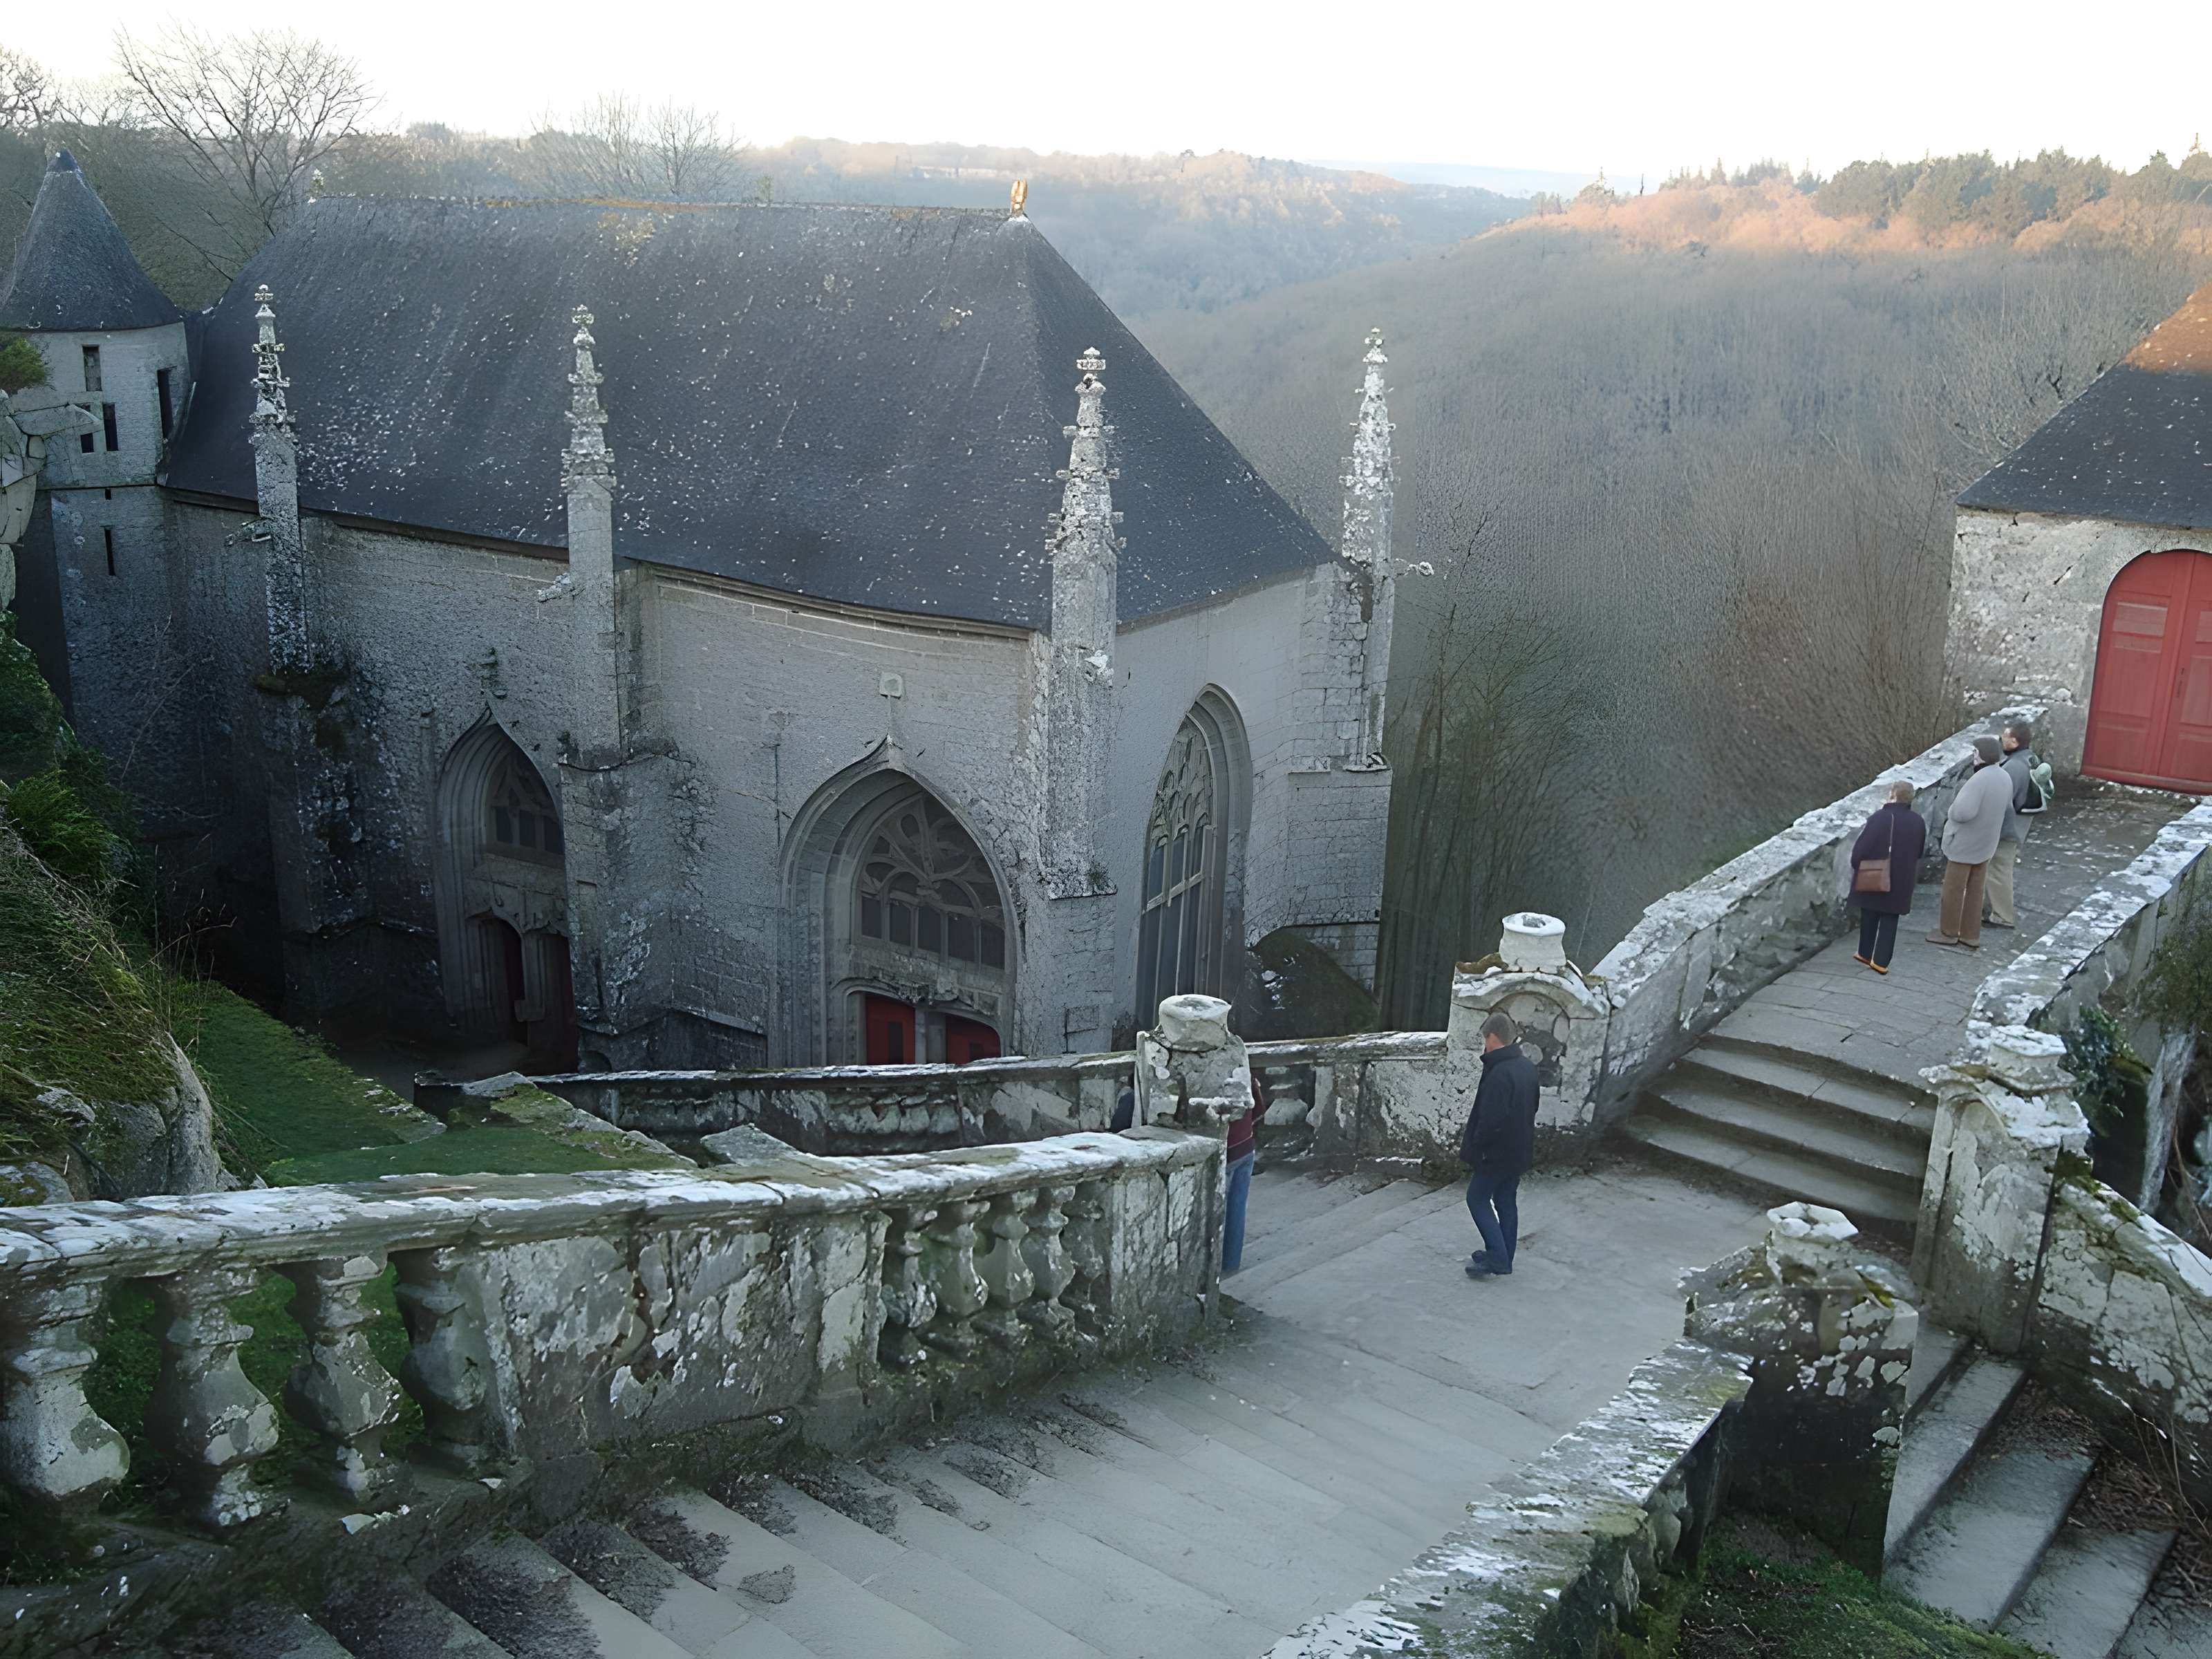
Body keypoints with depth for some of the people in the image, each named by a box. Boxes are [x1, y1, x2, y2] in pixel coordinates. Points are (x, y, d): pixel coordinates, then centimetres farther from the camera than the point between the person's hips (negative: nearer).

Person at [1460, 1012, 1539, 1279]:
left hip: (1497, 1152, -8)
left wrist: (1474, 1149, -15)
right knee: (1507, 1201, 16)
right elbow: (1532, 1106, 15)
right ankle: (1504, 1259, 24)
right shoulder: (1528, 1067, 5)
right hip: (1521, 1151, 9)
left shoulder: (1499, 1073, -26)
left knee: (1478, 1199, 4)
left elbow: (1491, 1119, -27)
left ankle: (1497, 1260, 0)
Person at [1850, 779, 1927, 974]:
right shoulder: (1917, 822, -6)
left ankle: (1866, 954, 28)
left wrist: (1857, 865, -1)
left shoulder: (1879, 819, -21)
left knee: (1869, 915, 17)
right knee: (1890, 919, 12)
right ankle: (1881, 961, 10)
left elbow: (1860, 849, -20)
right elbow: (1920, 851, 7)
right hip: (1901, 882, 3)